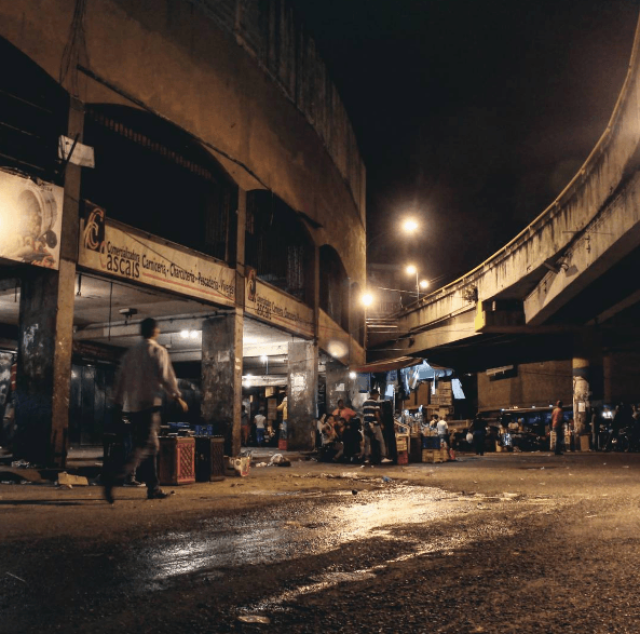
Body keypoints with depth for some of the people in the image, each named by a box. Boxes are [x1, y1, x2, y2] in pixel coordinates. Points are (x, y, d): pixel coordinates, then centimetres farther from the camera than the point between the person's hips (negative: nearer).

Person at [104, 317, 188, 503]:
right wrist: (178, 398, 1)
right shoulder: (158, 351, -4)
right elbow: (166, 377, -9)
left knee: (150, 446, 13)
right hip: (150, 404, -7)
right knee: (145, 446, -9)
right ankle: (115, 475, -28)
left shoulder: (130, 353, 14)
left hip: (132, 405, 7)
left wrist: (118, 403, 19)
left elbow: (121, 379, 14)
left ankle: (153, 488, 15)